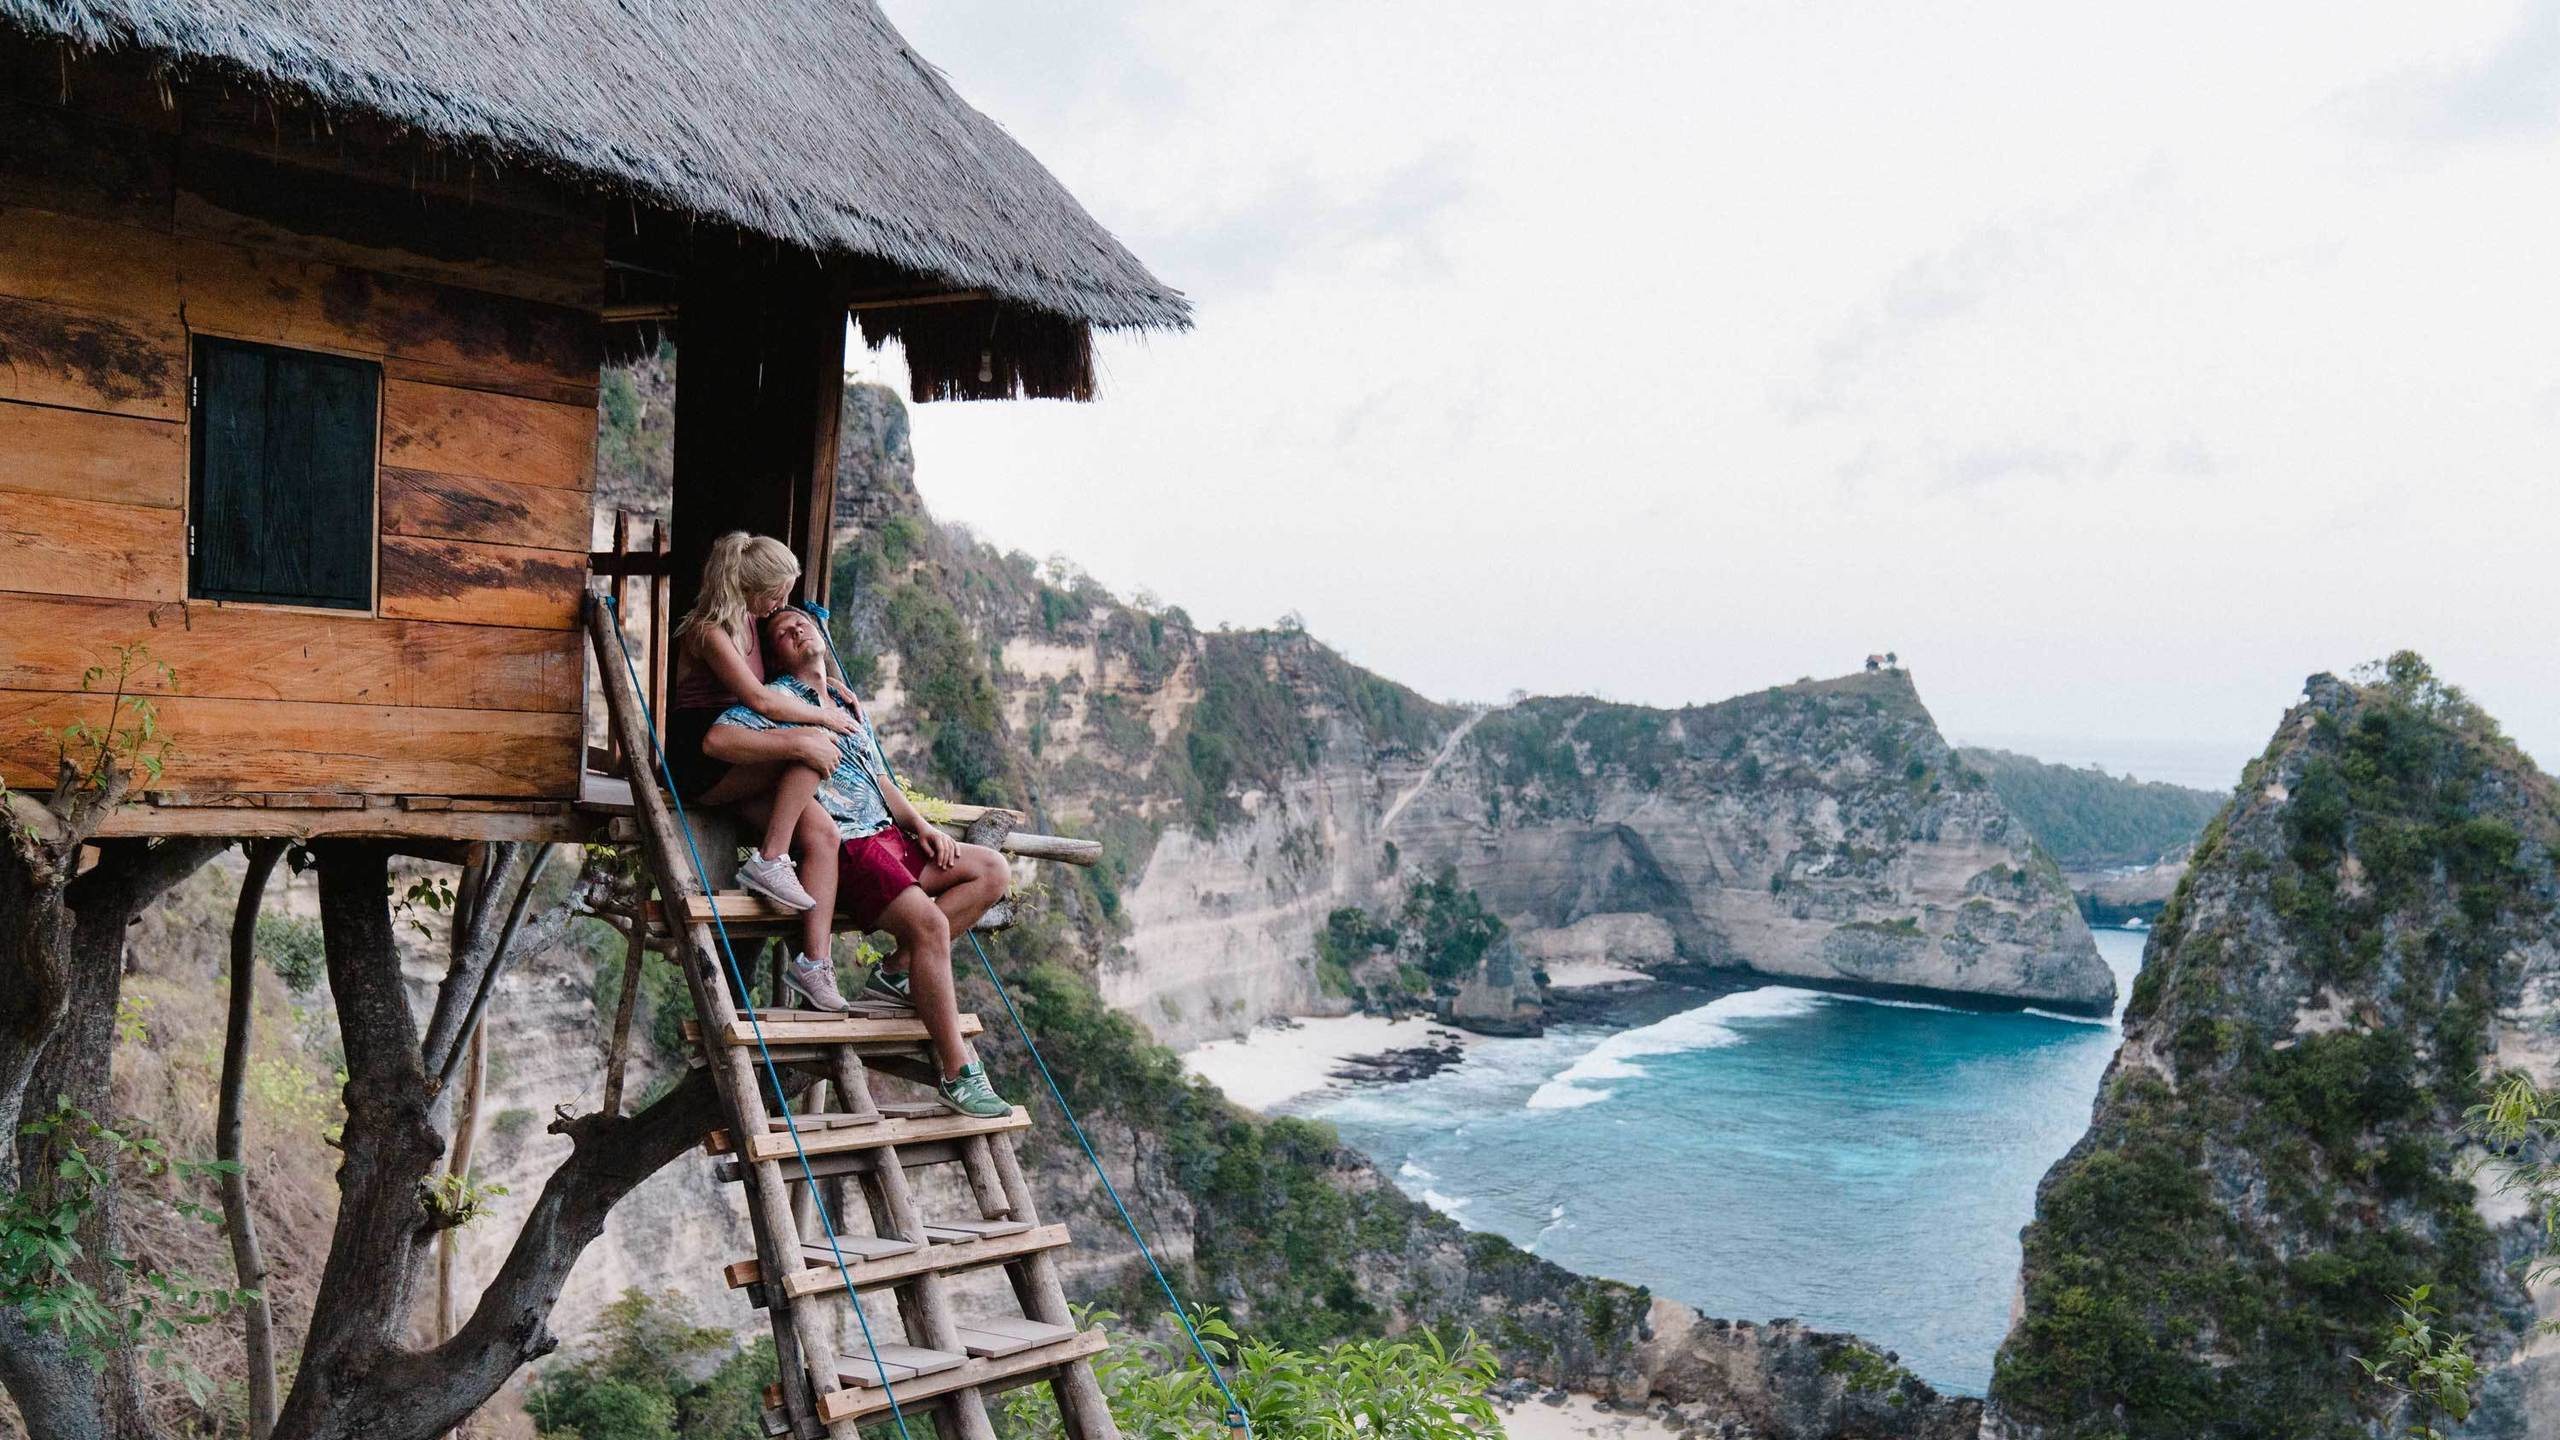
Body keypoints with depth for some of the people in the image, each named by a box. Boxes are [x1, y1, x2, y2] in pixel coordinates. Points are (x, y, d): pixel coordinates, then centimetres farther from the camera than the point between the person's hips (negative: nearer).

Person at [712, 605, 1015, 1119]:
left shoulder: (850, 705, 27)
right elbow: (718, 737, -12)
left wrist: (921, 826, 10)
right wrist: (798, 738, -19)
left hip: (887, 835, 8)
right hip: (843, 846, -8)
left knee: (992, 871, -4)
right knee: (928, 921, -28)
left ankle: (897, 974, -6)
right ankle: (957, 1075, -23)